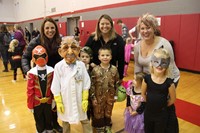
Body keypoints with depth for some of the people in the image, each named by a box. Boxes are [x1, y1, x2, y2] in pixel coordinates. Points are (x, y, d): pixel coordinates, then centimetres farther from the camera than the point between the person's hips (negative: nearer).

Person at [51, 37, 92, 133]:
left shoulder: (81, 65, -13)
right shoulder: (58, 66, -17)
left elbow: (86, 84, -5)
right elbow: (56, 87, -8)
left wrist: (85, 99, -4)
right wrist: (58, 102, -5)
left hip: (79, 100, 0)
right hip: (65, 100, 0)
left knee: (85, 120, 18)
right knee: (65, 121, 24)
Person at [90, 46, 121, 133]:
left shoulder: (114, 69, -8)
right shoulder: (95, 70, -15)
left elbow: (117, 83, 0)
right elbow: (92, 85, -11)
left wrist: (116, 95, 0)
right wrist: (93, 97, -11)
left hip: (110, 96, 2)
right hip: (98, 96, -2)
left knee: (108, 114, 21)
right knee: (98, 114, 15)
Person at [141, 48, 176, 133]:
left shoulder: (169, 82, -21)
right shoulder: (147, 79, -16)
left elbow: (172, 99, -6)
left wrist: (162, 106, 3)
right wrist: (150, 104, 6)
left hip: (161, 115, -2)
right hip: (148, 113, 2)